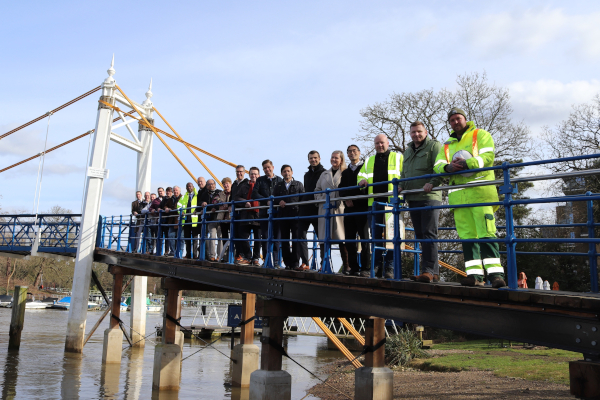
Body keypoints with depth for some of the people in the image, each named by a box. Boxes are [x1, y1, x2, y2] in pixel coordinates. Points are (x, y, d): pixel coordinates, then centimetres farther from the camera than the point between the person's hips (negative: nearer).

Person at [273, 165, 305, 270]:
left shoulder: (299, 185, 11)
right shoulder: (278, 186, 18)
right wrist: (279, 202, -7)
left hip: (295, 215, -3)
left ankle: (295, 263, -6)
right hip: (283, 216, 3)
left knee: (296, 239, -7)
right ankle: (287, 263, 9)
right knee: (284, 240, 3)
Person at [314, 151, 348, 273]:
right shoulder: (324, 174, 21)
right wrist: (320, 199, 5)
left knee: (341, 238, -6)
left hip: (339, 208, -4)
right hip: (324, 209, 4)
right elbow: (317, 189, 21)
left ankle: (346, 266, 1)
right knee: (324, 238, 1)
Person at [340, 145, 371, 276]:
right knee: (349, 239, 3)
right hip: (349, 209, 6)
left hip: (362, 207, -6)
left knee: (364, 238, -7)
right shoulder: (345, 172, 23)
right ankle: (354, 268, 8)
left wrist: (354, 200, -11)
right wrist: (346, 200, -2)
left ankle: (366, 268, -5)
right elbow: (341, 189, 17)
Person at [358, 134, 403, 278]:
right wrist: (362, 181, 1)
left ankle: (389, 267, 1)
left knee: (391, 234, -4)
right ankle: (377, 265, 12)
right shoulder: (369, 161, 23)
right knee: (375, 234, 5)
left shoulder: (398, 157, 12)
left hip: (392, 201, -4)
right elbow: (361, 174, 24)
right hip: (374, 202, 4)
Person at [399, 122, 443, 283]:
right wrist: (402, 185, 13)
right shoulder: (408, 151, 24)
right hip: (412, 198, 8)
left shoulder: (434, 145, 1)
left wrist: (432, 183, -23)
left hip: (429, 197, -8)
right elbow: (404, 173, 31)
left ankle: (429, 271, -11)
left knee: (429, 234, -11)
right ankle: (434, 271, 11)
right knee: (421, 236, 6)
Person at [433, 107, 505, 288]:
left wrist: (467, 163, -21)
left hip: (480, 192, -5)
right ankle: (474, 274, 3)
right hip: (458, 195, 5)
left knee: (486, 233, -13)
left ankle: (495, 273, -15)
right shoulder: (447, 145, 25)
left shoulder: (480, 135, 12)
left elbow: (488, 157, -5)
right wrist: (448, 167, -12)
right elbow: (437, 166, 12)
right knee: (467, 236, 1)